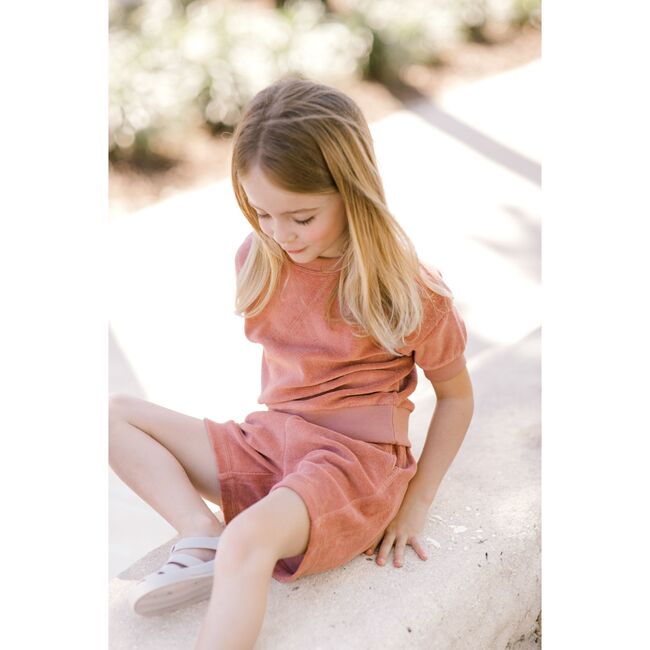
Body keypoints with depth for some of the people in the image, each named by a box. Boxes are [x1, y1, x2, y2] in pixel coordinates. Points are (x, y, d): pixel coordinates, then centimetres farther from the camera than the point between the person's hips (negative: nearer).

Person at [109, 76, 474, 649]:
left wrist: (415, 504, -3)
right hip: (269, 441, 7)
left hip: (356, 458, -7)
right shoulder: (261, 262, 2)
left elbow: (457, 396, -1)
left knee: (249, 538, -37)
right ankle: (201, 538, -17)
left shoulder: (410, 292, -12)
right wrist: (270, 432, 5)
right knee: (117, 414, -2)